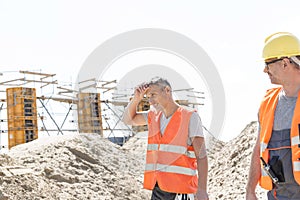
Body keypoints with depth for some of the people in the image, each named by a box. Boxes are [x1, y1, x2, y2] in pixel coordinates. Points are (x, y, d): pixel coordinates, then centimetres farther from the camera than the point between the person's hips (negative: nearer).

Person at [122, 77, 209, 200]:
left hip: (180, 187, -7)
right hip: (158, 186, 7)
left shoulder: (190, 117, -7)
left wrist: (202, 190, -17)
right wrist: (136, 99, 6)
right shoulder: (154, 115, 12)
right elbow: (128, 119, 25)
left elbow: (201, 155, -10)